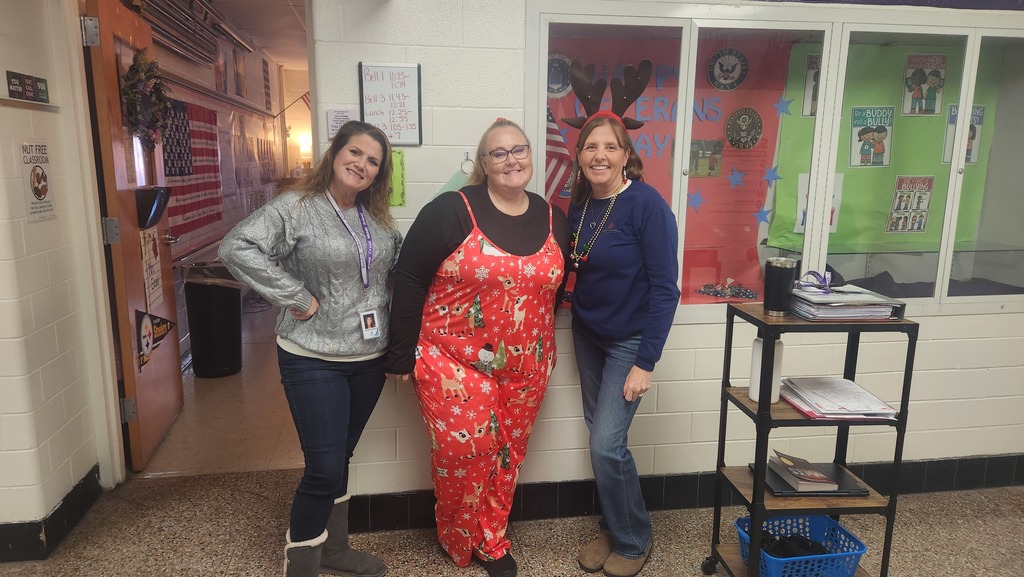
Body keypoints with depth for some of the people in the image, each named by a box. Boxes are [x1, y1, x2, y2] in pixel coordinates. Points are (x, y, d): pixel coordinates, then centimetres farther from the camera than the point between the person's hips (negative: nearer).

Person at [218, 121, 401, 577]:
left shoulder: (378, 217, 8)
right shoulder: (295, 208, -11)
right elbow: (236, 248, -23)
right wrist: (296, 298, -22)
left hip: (370, 358, 6)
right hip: (314, 360, -6)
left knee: (341, 458, 19)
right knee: (324, 468, -4)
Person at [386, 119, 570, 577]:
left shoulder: (553, 219, 5)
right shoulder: (451, 211, -10)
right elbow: (409, 281, -10)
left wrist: (543, 349, 15)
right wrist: (403, 356, -9)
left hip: (525, 368, 5)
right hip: (454, 361, -4)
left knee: (507, 453, 12)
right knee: (463, 449, -3)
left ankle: (491, 540, 33)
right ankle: (459, 538, 25)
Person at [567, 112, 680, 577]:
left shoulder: (647, 204, -18)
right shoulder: (579, 204, 1)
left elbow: (665, 288, -18)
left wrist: (646, 362, -19)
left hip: (629, 340, -6)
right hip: (587, 333, 6)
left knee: (607, 443, -7)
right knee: (597, 432, 12)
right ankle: (610, 527, 32)